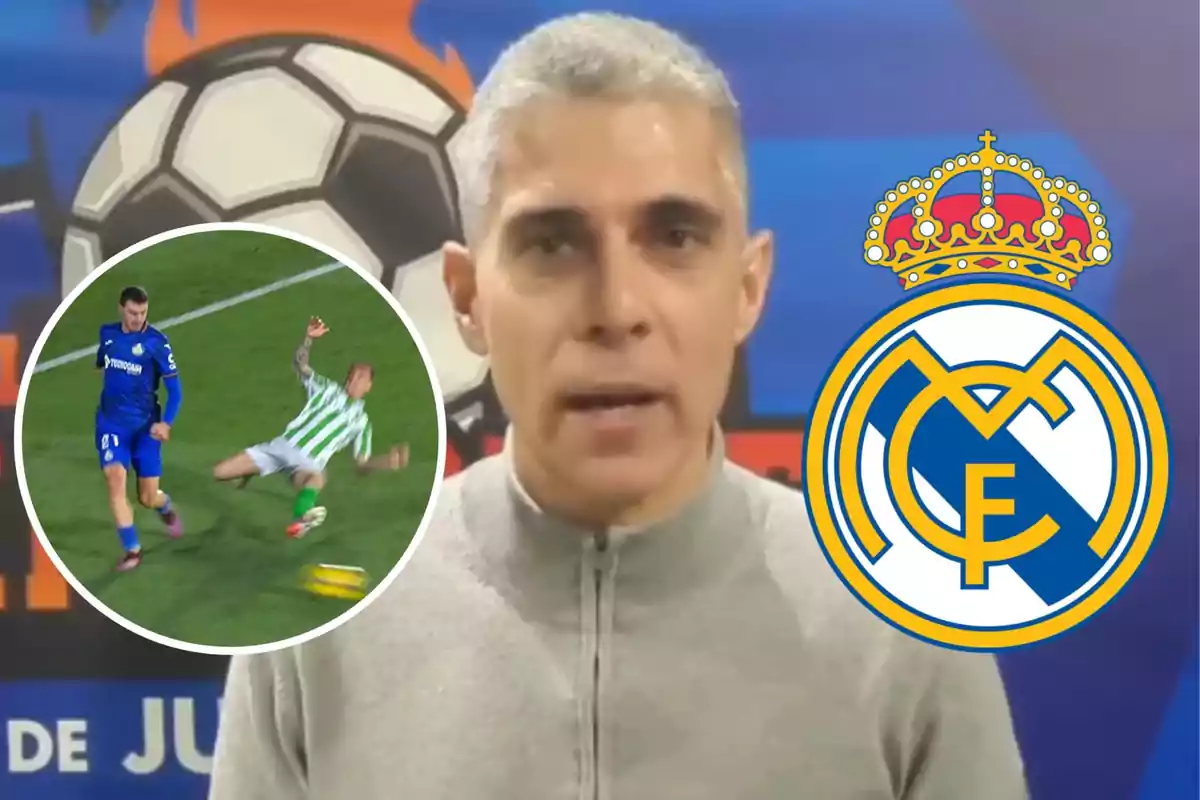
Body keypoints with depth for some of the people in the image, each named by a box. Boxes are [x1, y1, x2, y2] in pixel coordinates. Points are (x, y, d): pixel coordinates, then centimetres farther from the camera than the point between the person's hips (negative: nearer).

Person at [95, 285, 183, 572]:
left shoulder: (156, 341, -13)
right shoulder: (107, 333, -1)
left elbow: (174, 388, -13)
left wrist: (166, 422, -24)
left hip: (145, 425, -2)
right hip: (111, 422, 2)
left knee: (148, 498, 4)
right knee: (115, 480, -19)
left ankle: (167, 509, 42)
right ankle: (132, 549, -8)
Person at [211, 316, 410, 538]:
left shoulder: (361, 420, 14)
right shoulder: (328, 389, 16)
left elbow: (362, 463, 10)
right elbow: (300, 364, 7)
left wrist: (388, 460, -11)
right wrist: (309, 338, -13)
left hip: (308, 462, -3)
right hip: (281, 445, 3)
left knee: (316, 478, -42)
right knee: (219, 473, -4)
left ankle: (299, 520, -63)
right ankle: (247, 475, 28)